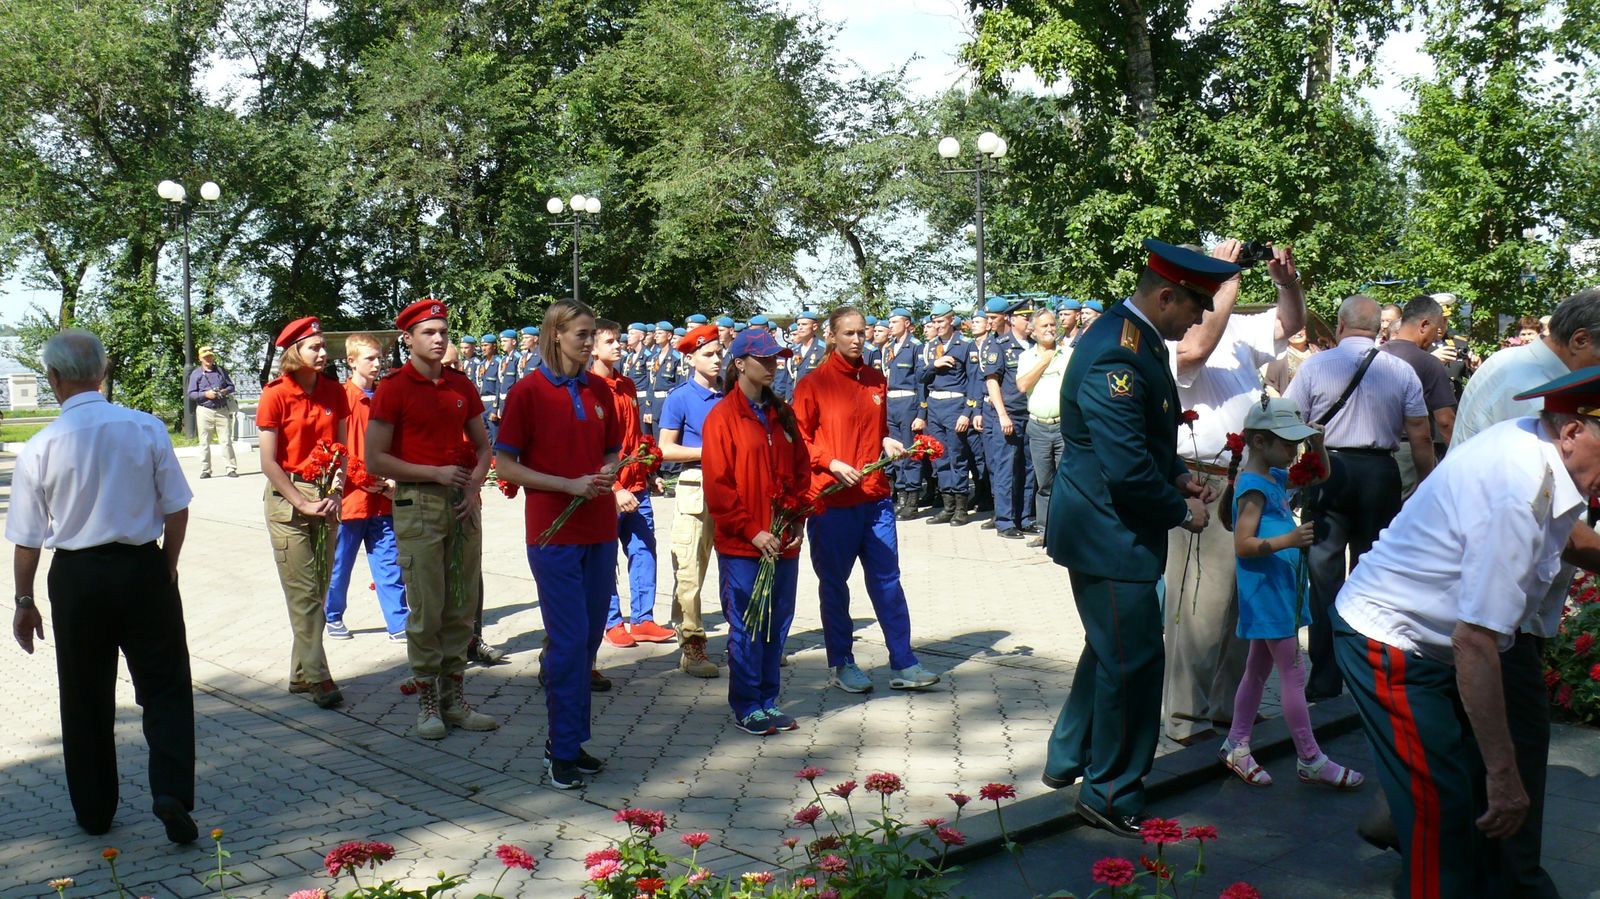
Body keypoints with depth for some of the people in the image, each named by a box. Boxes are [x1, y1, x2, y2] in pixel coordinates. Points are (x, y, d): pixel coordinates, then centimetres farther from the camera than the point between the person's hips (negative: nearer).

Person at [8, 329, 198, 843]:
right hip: (143, 570, 0)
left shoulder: (39, 448, -8)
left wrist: (24, 600, 10)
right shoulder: (147, 429, -7)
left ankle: (94, 811, 25)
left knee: (86, 699, 14)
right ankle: (171, 792, -7)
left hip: (76, 578, 1)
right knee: (165, 687, 9)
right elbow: (176, 510, -3)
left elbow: (27, 539, -2)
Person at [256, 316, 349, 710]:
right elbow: (268, 463, -8)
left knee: (318, 588, 7)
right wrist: (304, 504, -11)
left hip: (325, 496, 5)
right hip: (287, 497, -5)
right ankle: (318, 677, -3)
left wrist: (334, 495, -4)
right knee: (303, 591, -6)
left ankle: (300, 674, 17)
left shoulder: (334, 392, 5)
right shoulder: (275, 395, -8)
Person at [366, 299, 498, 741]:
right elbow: (374, 460, -7)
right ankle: (426, 700, 10)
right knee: (426, 608, -2)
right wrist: (436, 474, -13)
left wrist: (474, 485, -2)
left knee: (463, 606, 7)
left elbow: (483, 445, 16)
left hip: (463, 503, 5)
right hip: (417, 502, -5)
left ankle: (454, 696, 18)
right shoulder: (393, 388, -4)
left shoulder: (462, 386, 11)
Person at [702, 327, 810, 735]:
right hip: (742, 546, -5)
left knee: (777, 625, 11)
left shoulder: (782, 414, 12)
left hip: (784, 543, 6)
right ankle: (746, 707, 14)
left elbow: (801, 471, 15)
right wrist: (752, 531, -13)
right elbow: (718, 485, -10)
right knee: (746, 627, 2)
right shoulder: (723, 416, -7)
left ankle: (769, 700, 23)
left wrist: (797, 521, 4)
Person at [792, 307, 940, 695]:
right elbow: (800, 440, -4)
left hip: (875, 496, 5)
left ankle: (902, 665, 12)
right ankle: (840, 664, 20)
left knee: (887, 578, 6)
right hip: (831, 499, -4)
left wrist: (887, 442, 3)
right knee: (834, 583, 7)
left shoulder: (877, 380, 11)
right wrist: (832, 464, -17)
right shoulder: (813, 383, -5)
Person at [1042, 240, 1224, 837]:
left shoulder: (1134, 337, 8)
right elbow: (1127, 469, -28)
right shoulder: (1117, 355, -25)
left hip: (1107, 526, 11)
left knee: (1111, 650, 23)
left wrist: (1178, 476, 7)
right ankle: (1112, 796, 16)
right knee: (1133, 661, 1)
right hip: (1110, 534, -11)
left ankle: (1068, 759, 39)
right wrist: (1181, 510, -14)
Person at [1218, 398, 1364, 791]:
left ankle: (1236, 747, 24)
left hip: (1279, 591, 10)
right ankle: (1310, 760, 6)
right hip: (1267, 594, -10)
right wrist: (1287, 540, -33)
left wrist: (1318, 443, 7)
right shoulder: (1253, 487, -18)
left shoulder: (1275, 477, 11)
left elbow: (1318, 476, 25)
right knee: (1293, 675, -3)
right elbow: (1243, 544, -22)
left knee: (1259, 669, 15)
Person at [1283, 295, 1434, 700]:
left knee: (1324, 575, 3)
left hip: (1327, 471, -2)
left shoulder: (1315, 365, -4)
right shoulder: (1402, 371, 1)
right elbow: (1421, 438, 2)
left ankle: (1325, 681, 5)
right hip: (1380, 474, 2)